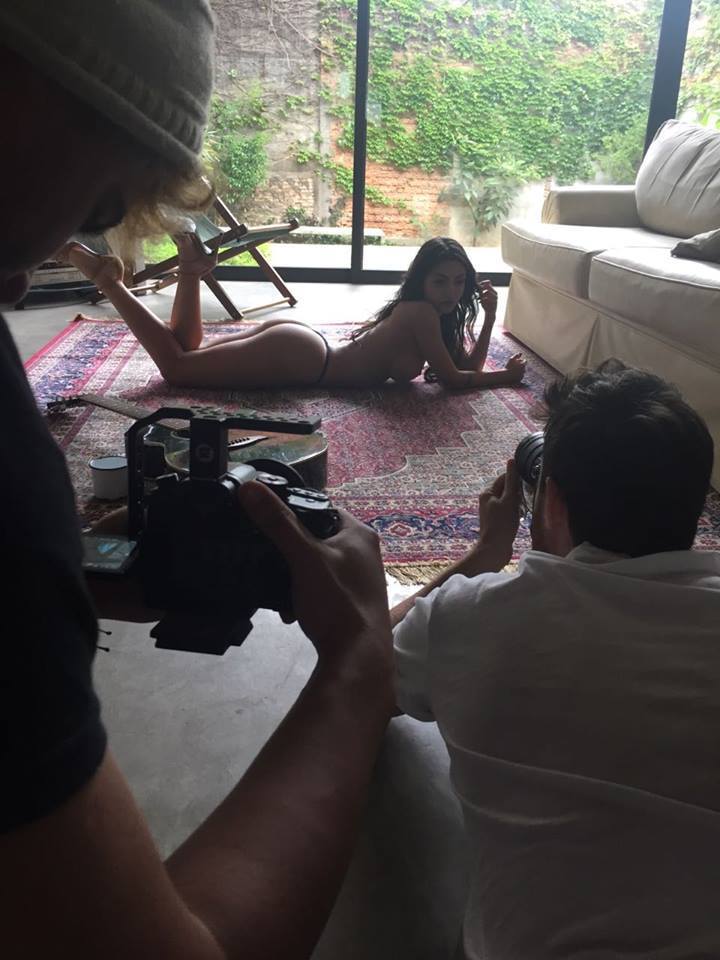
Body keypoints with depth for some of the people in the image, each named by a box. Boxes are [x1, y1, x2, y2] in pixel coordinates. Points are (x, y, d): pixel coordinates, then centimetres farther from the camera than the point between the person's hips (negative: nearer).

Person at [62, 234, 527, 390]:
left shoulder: (436, 315, 11)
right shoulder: (421, 313, -17)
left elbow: (467, 363, 11)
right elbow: (454, 380, -16)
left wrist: (490, 318, 2)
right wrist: (506, 375, -4)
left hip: (297, 340, 9)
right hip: (296, 357, -9)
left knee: (184, 347, 23)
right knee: (175, 366, -7)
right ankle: (107, 279, -3)